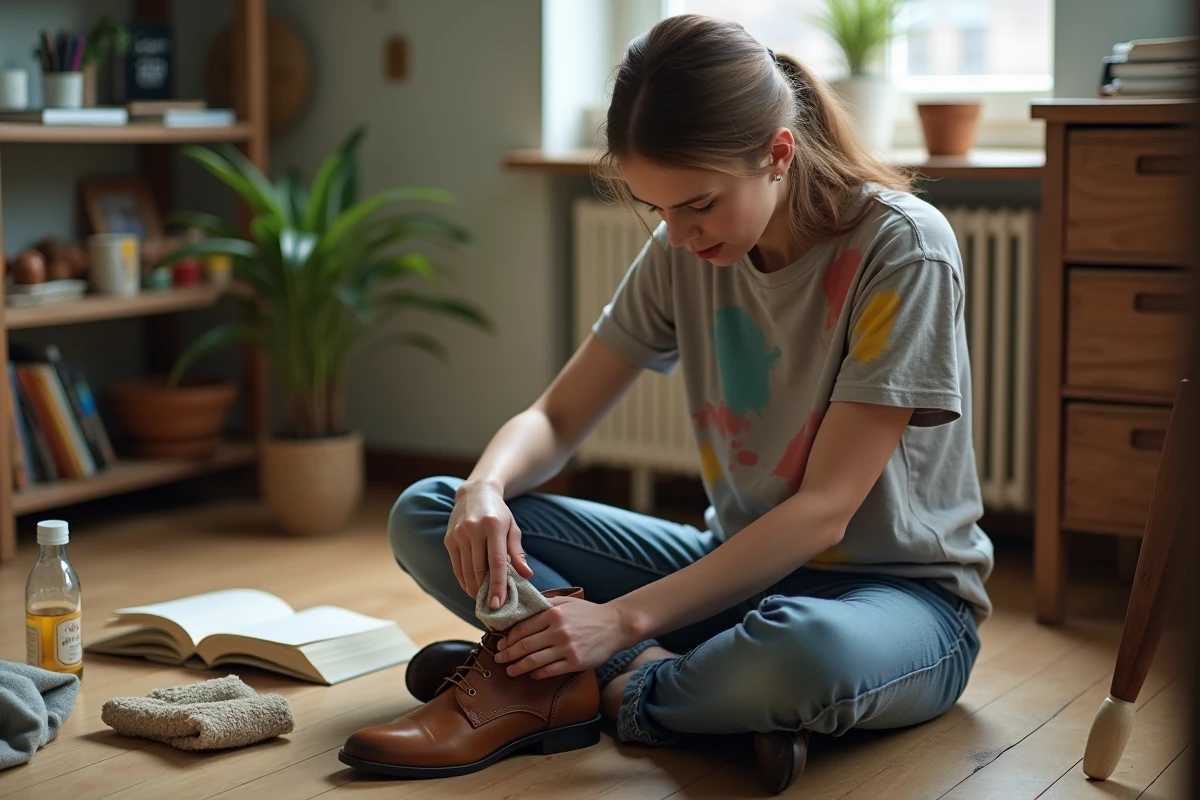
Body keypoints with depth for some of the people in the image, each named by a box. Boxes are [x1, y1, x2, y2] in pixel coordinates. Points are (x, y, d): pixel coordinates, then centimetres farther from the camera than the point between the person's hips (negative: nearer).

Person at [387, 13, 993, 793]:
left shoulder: (902, 249, -19)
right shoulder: (682, 253, -2)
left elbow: (823, 513, -23)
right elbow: (555, 419, 3)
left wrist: (627, 618, -28)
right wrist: (487, 487, -21)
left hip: (902, 593, -5)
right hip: (738, 565, 6)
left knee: (803, 651, -45)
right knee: (425, 515, -6)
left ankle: (617, 689, -15)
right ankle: (665, 673, -21)